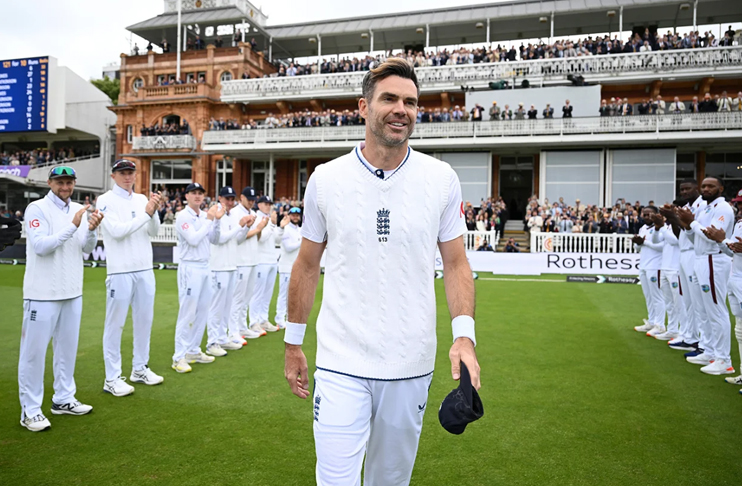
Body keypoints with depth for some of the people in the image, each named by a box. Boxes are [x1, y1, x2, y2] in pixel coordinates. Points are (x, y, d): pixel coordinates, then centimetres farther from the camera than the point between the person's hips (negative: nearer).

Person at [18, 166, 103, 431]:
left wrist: (92, 229, -14)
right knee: (34, 350, 1)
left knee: (67, 347, 15)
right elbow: (40, 246, -19)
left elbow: (87, 249, 5)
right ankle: (30, 410, 10)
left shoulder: (79, 210, 8)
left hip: (72, 292, 6)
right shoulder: (37, 209, -9)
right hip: (42, 293, -6)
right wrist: (73, 225, -24)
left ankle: (63, 399, 28)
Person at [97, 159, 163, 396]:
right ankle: (112, 378, 8)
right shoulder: (106, 200, -5)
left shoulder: (142, 199, 11)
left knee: (144, 320, 12)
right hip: (120, 271, -6)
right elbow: (117, 231, -17)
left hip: (145, 270, 6)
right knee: (115, 323, 0)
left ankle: (140, 368, 26)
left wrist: (154, 210, -12)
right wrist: (146, 213, -18)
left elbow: (154, 232, 5)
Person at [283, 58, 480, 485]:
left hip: (412, 366, 1)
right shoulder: (326, 179, -2)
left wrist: (465, 335, -11)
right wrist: (293, 344, 9)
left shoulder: (442, 179, -2)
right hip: (340, 363, -1)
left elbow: (456, 263, 3)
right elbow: (307, 266, 7)